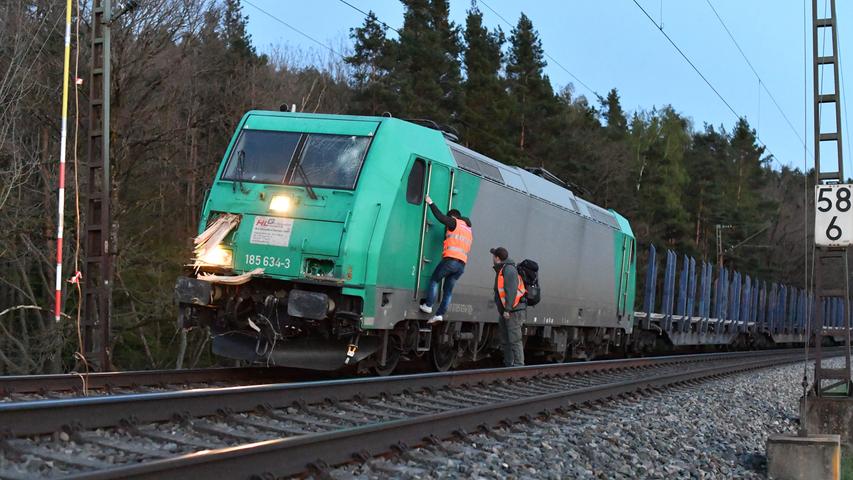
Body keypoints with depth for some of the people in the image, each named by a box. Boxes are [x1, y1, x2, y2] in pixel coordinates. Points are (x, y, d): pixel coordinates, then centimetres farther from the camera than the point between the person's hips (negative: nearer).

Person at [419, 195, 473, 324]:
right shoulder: (469, 231, 27)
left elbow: (440, 216, -2)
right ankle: (440, 314, -1)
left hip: (451, 259, -7)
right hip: (462, 264, 7)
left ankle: (428, 305, 2)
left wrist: (431, 203, 9)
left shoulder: (455, 223, 4)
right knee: (448, 290, 7)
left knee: (434, 280, 9)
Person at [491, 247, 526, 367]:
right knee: (505, 341, 11)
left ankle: (518, 365, -12)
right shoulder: (501, 270, 19)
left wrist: (507, 309, -24)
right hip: (506, 312, 11)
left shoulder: (509, 269, -13)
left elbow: (511, 290, -22)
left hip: (514, 312, -11)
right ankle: (508, 365, 16)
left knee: (514, 340, -12)